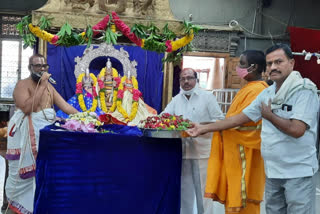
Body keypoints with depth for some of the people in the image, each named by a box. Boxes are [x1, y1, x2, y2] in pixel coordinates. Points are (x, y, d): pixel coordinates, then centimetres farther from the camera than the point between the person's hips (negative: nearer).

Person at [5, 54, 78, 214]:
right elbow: (27, 108, -24)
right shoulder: (22, 84, -8)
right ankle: (17, 200, 19)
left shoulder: (49, 86, 13)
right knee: (27, 169, 0)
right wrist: (42, 85, -21)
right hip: (27, 133, -6)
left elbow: (65, 106, 7)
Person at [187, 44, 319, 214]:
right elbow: (240, 118, 12)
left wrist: (269, 116, -7)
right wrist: (204, 129, 11)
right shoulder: (267, 94, 10)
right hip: (273, 171, 7)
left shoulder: (304, 91, -12)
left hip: (298, 172, -7)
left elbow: (297, 129, -23)